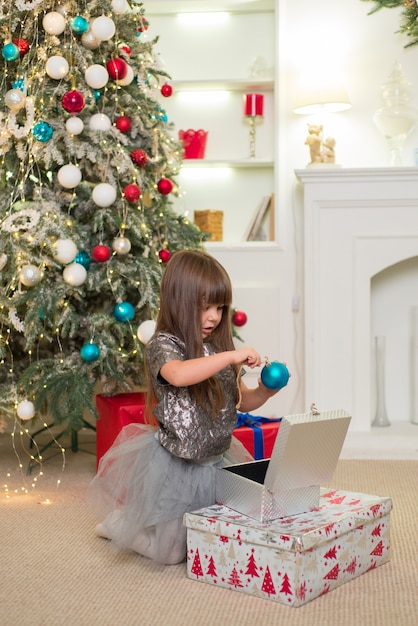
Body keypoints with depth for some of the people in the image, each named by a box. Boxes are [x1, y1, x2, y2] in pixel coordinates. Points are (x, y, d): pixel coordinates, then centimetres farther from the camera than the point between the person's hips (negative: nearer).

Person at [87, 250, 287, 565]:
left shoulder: (219, 347, 4)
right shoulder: (163, 344, -16)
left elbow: (241, 402, 10)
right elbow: (178, 375, -40)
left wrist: (263, 392, -10)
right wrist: (231, 356, -36)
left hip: (218, 460, 6)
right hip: (175, 465, -6)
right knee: (171, 551, 4)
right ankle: (118, 521, 32)